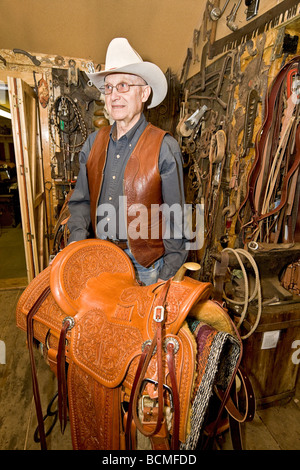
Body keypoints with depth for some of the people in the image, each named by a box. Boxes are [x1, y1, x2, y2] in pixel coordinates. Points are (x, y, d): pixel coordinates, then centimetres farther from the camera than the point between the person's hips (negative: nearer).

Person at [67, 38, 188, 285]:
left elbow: (175, 219, -10)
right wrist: (78, 238, -7)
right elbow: (81, 200, 10)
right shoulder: (94, 142, 4)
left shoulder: (164, 147, -12)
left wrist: (168, 276, -10)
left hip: (145, 262, -4)